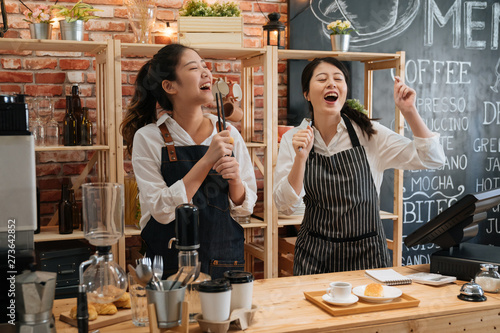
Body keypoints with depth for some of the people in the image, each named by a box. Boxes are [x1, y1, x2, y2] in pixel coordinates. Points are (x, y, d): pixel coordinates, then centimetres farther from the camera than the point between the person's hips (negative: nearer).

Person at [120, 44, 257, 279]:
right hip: (171, 267, -2)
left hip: (225, 260, 3)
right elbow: (162, 210, -17)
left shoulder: (228, 134, -1)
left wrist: (235, 179, -17)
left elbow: (245, 208, 3)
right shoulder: (148, 138, -9)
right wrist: (207, 161, -22)